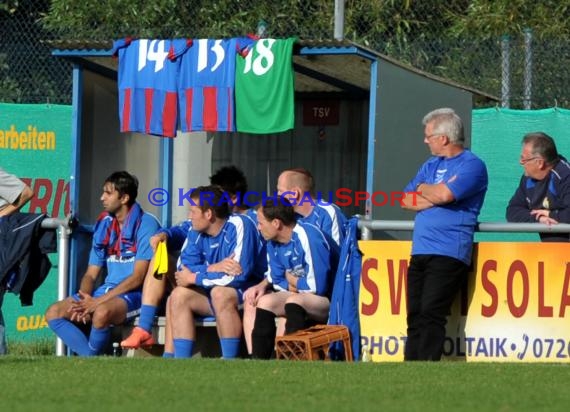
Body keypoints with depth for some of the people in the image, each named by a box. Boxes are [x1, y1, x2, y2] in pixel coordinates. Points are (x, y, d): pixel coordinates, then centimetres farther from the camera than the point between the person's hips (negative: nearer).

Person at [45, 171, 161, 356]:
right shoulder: (104, 225, 12)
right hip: (107, 291, 8)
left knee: (101, 313, -38)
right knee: (54, 313, -10)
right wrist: (84, 299, -11)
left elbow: (138, 278, -15)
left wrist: (97, 302, -18)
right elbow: (91, 274, 13)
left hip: (135, 294, -8)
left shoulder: (146, 224, -9)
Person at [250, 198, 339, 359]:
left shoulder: (308, 238, -25)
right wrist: (263, 287, -10)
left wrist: (291, 280, -7)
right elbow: (277, 279, 14)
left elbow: (317, 287, -25)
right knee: (265, 302, -6)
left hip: (331, 300, -9)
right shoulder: (274, 242, 2)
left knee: (294, 301, -33)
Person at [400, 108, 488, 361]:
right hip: (420, 252, 8)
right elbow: (406, 200, 14)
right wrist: (435, 197, -3)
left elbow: (443, 194, -18)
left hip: (448, 252, -8)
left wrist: (422, 189, 4)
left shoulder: (471, 165, -3)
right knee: (415, 315, 3)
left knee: (431, 314, -15)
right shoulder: (431, 165, 22)